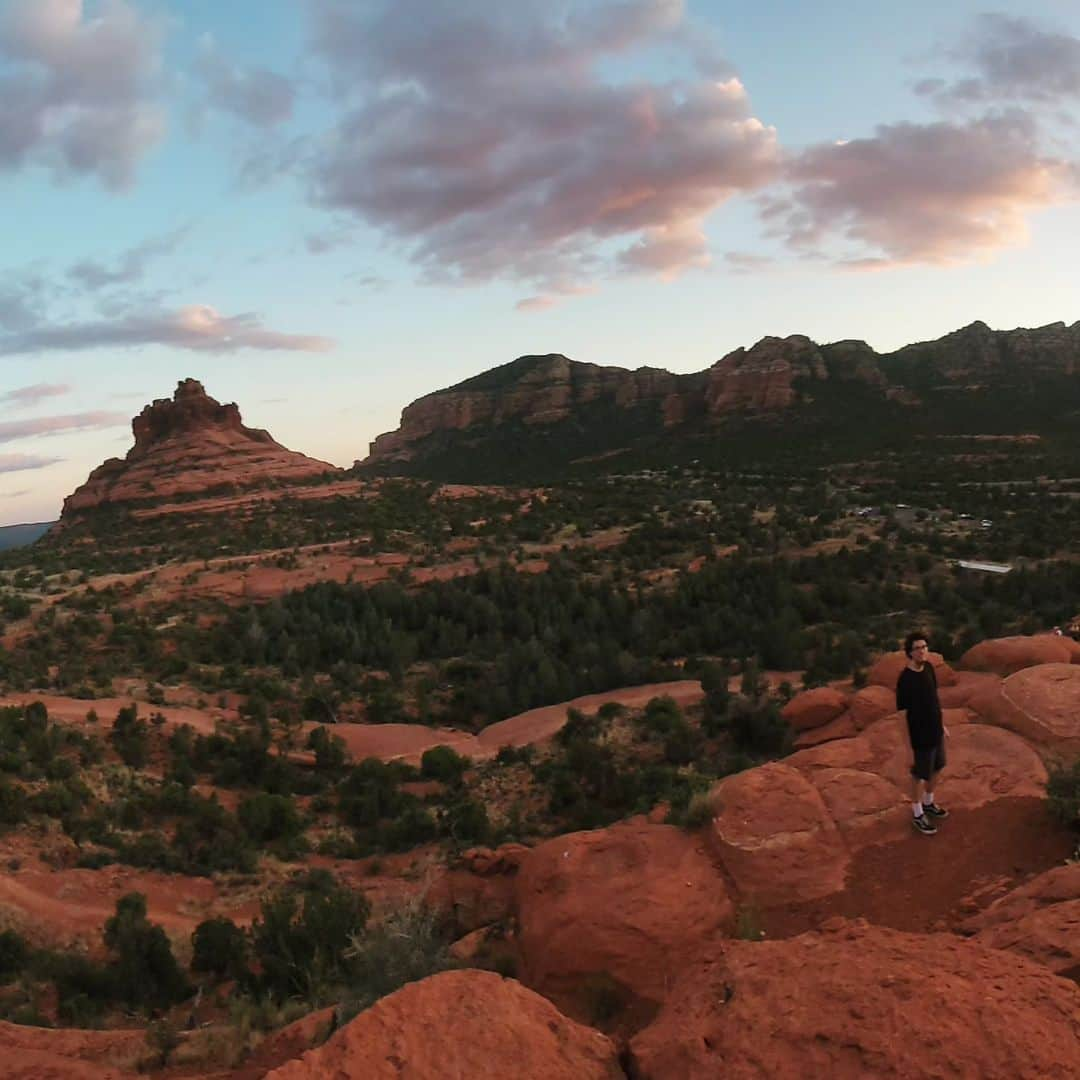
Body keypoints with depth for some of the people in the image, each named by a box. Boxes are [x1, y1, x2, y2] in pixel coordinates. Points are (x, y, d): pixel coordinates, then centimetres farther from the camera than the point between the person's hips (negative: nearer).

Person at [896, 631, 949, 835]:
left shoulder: (928, 668, -5)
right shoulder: (905, 679, -28)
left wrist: (941, 724, 18)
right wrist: (909, 748, -17)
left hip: (935, 732, 7)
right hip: (920, 737, -7)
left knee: (937, 769, 25)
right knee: (920, 776, 11)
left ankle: (928, 804, 48)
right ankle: (917, 815, 33)